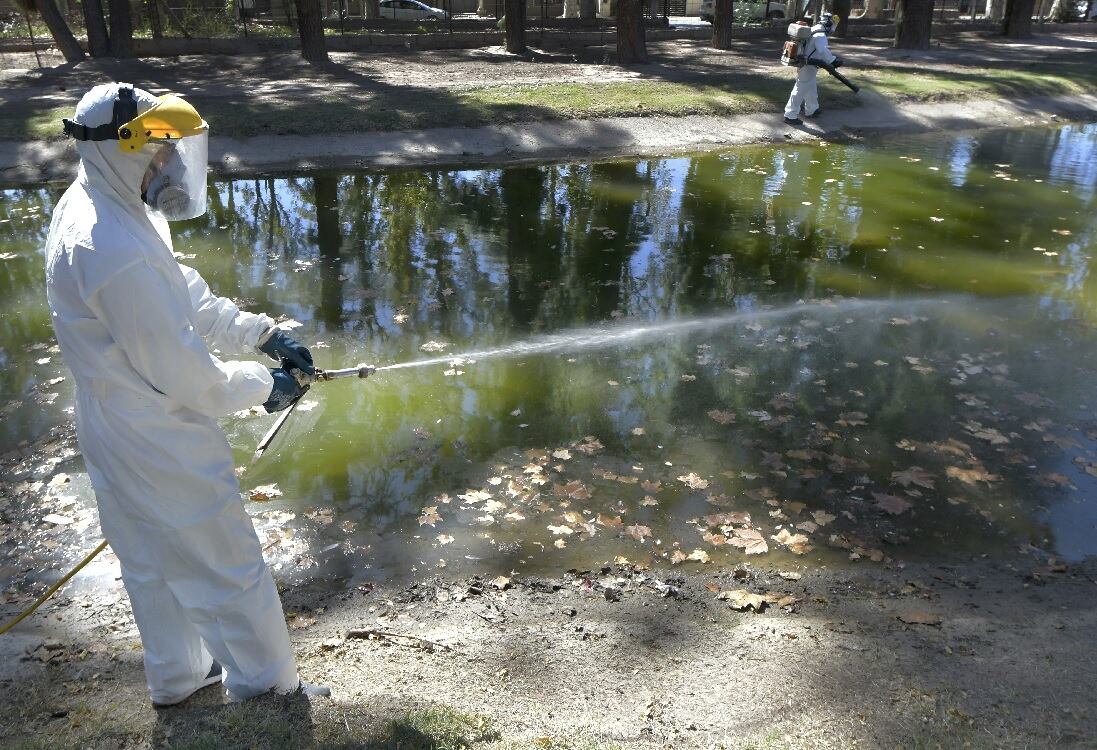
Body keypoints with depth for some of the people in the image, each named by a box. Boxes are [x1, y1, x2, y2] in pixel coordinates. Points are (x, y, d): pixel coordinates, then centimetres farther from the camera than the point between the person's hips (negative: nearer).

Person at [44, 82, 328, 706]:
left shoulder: (92, 205, 0)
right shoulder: (118, 253, -31)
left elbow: (187, 295, 8)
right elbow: (183, 374, -24)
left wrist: (262, 333, 2)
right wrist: (264, 388, -10)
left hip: (117, 432, 10)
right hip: (162, 444, -10)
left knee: (156, 564, 24)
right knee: (229, 566, 9)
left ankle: (178, 676, 46)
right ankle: (266, 688, 28)